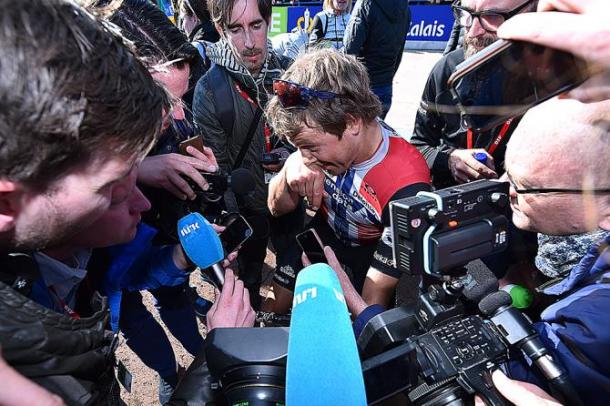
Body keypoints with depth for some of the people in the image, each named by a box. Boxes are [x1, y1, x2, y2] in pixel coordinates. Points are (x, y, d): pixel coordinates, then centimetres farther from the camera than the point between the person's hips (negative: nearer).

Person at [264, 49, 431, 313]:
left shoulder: (405, 190, -39)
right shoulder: (323, 138, -25)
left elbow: (375, 298, -29)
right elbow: (278, 208, -12)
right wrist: (291, 167, -31)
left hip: (373, 249, -3)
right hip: (325, 231, 4)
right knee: (276, 306, 8)